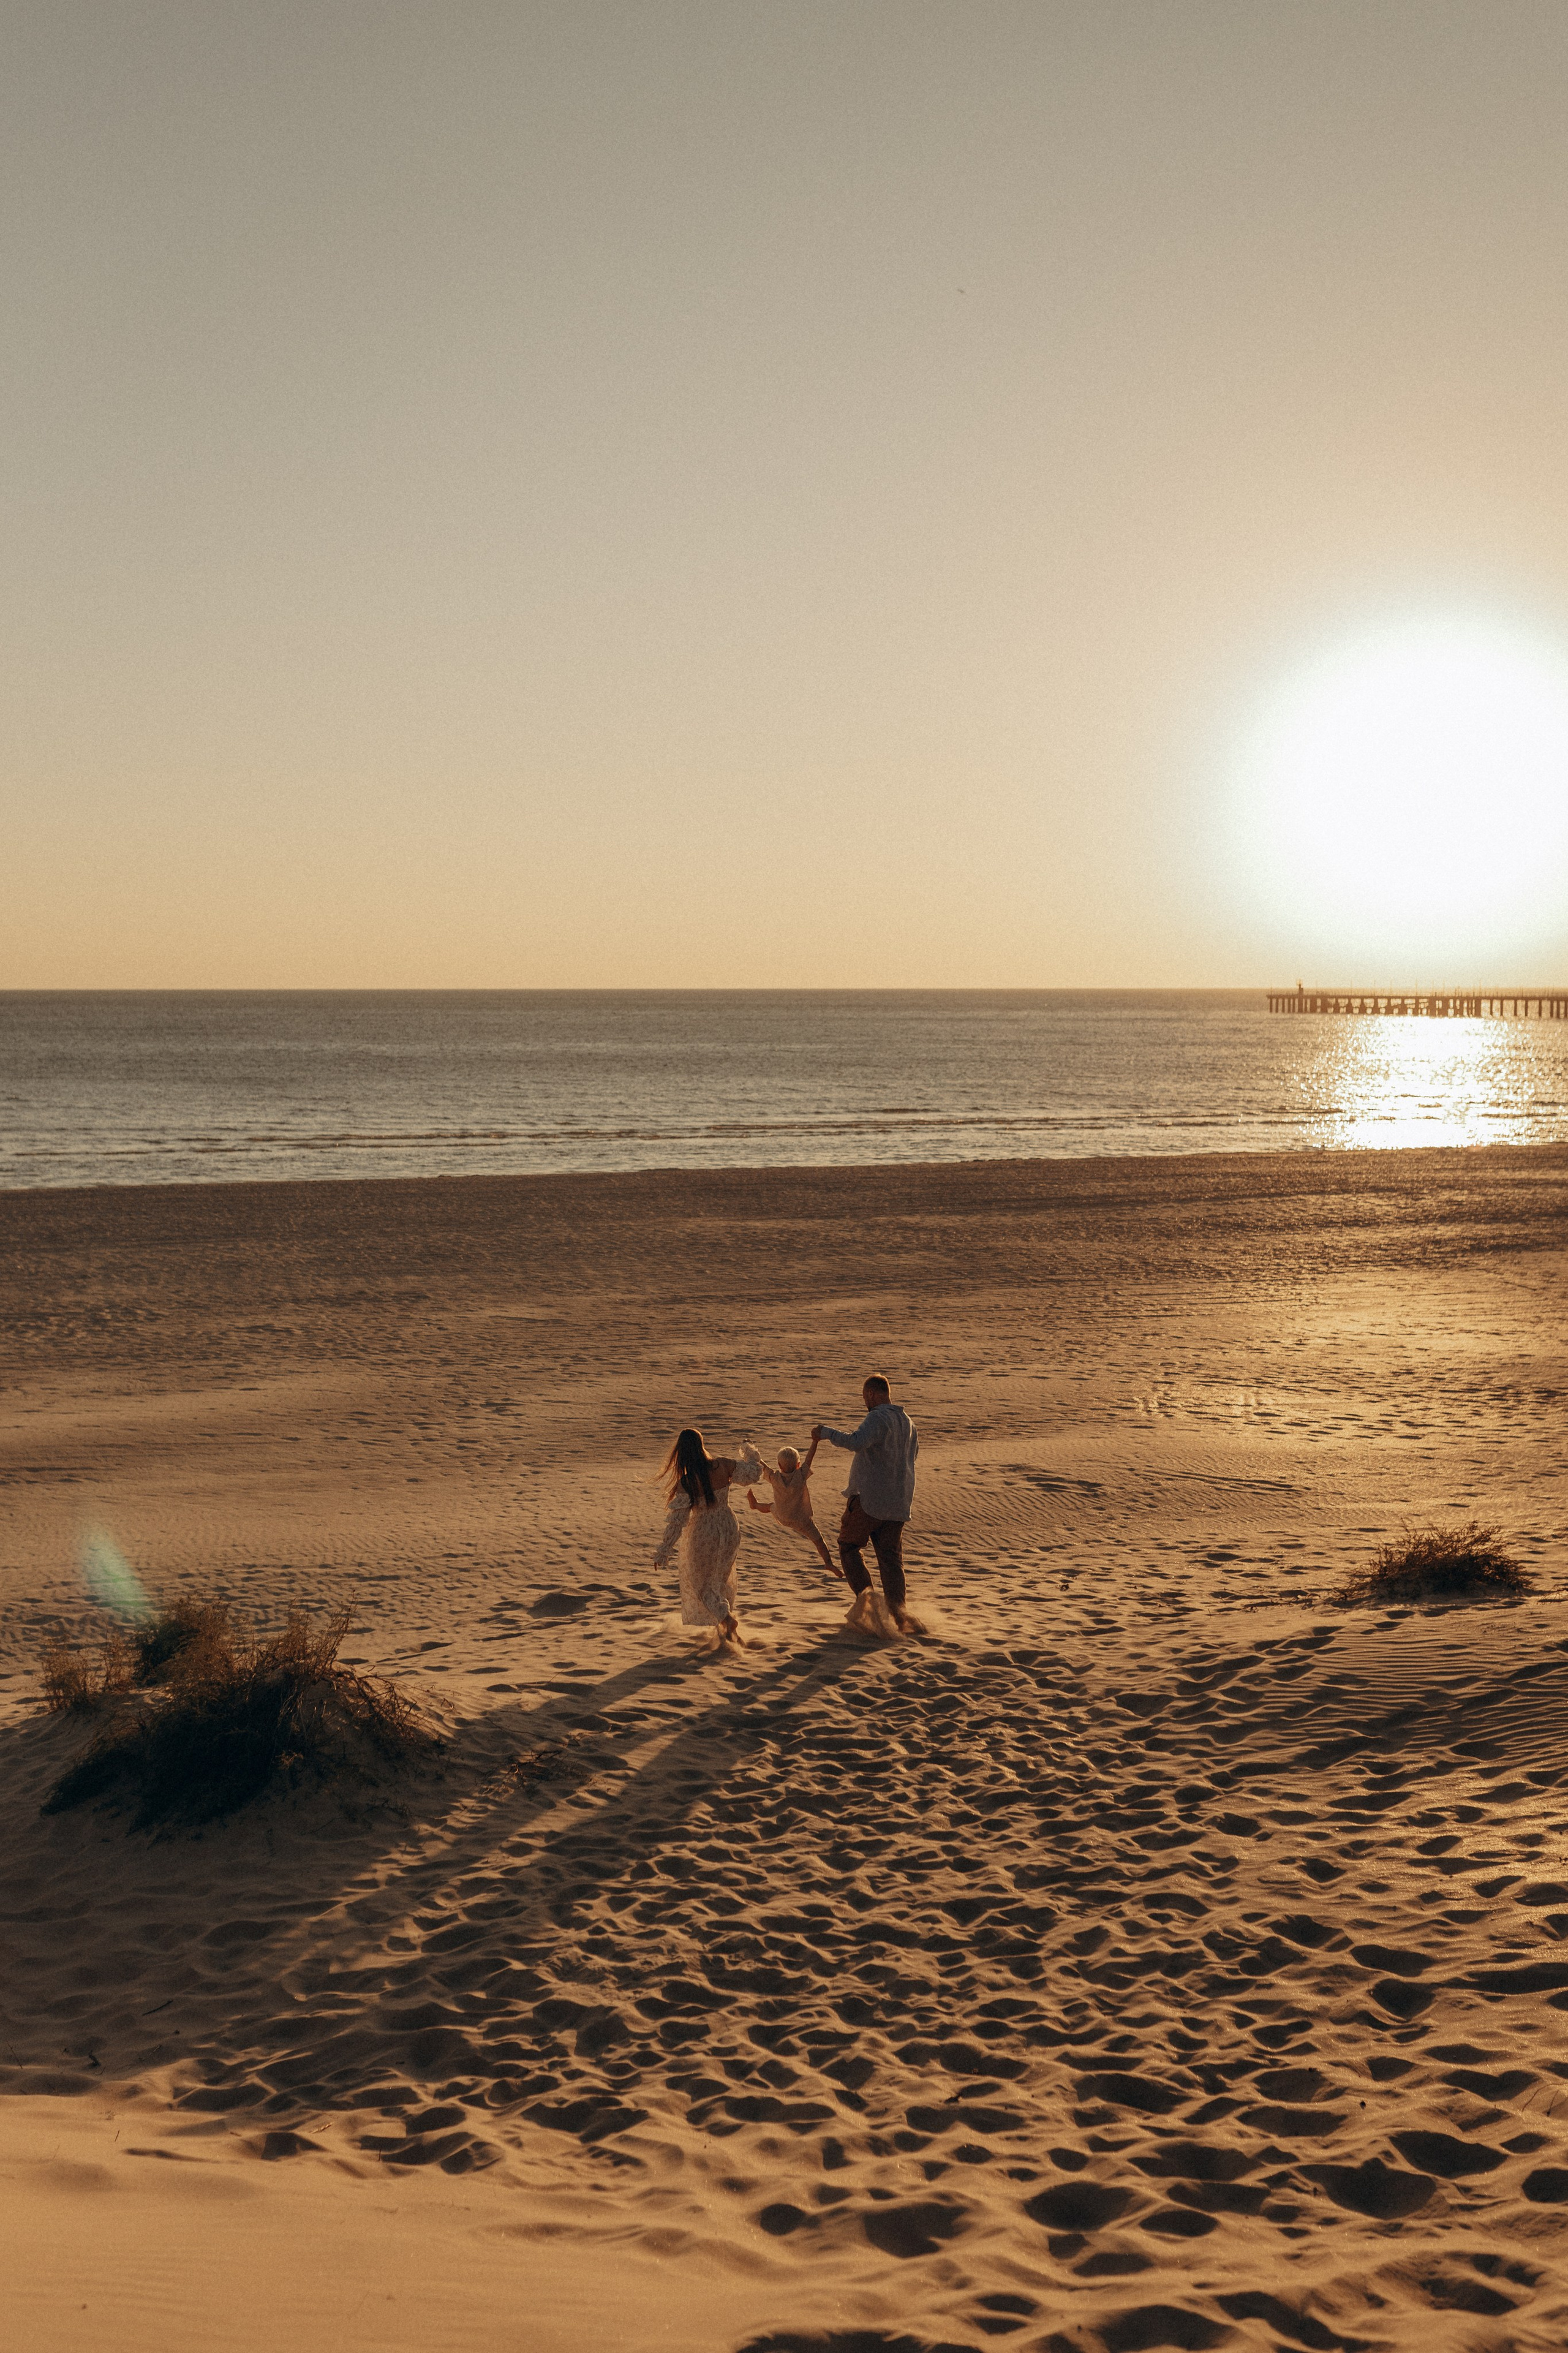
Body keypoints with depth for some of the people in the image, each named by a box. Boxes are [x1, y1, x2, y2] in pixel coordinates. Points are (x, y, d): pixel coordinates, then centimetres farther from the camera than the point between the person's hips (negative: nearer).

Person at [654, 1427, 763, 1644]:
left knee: (702, 1584, 16)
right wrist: (752, 1456, 26)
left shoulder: (685, 1483, -25)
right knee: (721, 1580, 26)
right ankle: (725, 1626, 34)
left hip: (704, 1535, -4)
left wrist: (663, 1553, -10)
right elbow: (752, 1473, 2)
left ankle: (726, 1618, -6)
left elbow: (677, 1520, -20)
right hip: (729, 1529, 4)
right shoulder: (723, 1466, -15)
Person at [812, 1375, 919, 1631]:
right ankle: (898, 1610, -8)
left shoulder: (878, 1418, -15)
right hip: (898, 1502, 7)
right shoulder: (907, 1422, 13)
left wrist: (826, 1432, -22)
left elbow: (856, 1442, -32)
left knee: (849, 1545, 11)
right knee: (891, 1558, 7)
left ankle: (865, 1595, -6)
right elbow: (913, 1451, 29)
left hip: (868, 1498, -7)